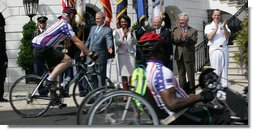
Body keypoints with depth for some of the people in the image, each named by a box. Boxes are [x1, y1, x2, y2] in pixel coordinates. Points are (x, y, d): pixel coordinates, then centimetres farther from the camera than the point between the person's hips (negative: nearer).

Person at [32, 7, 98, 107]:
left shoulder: (60, 24, 23)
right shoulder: (65, 24, -9)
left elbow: (75, 41, 26)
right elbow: (77, 41, -14)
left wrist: (83, 52, 26)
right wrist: (91, 54, -11)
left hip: (38, 49, 11)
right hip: (43, 48, -11)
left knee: (55, 70, 17)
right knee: (67, 60, -17)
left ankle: (54, 99, 19)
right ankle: (50, 79, -13)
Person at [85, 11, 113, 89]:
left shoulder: (107, 30, -4)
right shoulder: (93, 28, 17)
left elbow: (109, 40, -18)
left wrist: (109, 47, -39)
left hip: (100, 57, -6)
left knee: (101, 77, -1)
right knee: (91, 76, 9)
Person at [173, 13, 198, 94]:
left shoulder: (193, 31, 4)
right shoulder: (176, 30, 13)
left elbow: (194, 41, -10)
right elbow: (173, 41, 0)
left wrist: (187, 38, -27)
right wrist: (179, 38, -19)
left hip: (189, 55, -3)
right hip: (179, 55, 4)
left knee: (190, 75, 0)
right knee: (181, 75, 9)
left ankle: (191, 92, 6)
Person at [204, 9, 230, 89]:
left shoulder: (224, 25, 15)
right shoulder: (209, 26, 8)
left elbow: (228, 36, 0)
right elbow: (209, 37, -7)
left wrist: (224, 27, -14)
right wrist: (216, 28, -14)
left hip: (224, 48, 3)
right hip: (214, 49, -2)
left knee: (224, 68, 1)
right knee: (215, 69, -4)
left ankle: (224, 85, 4)